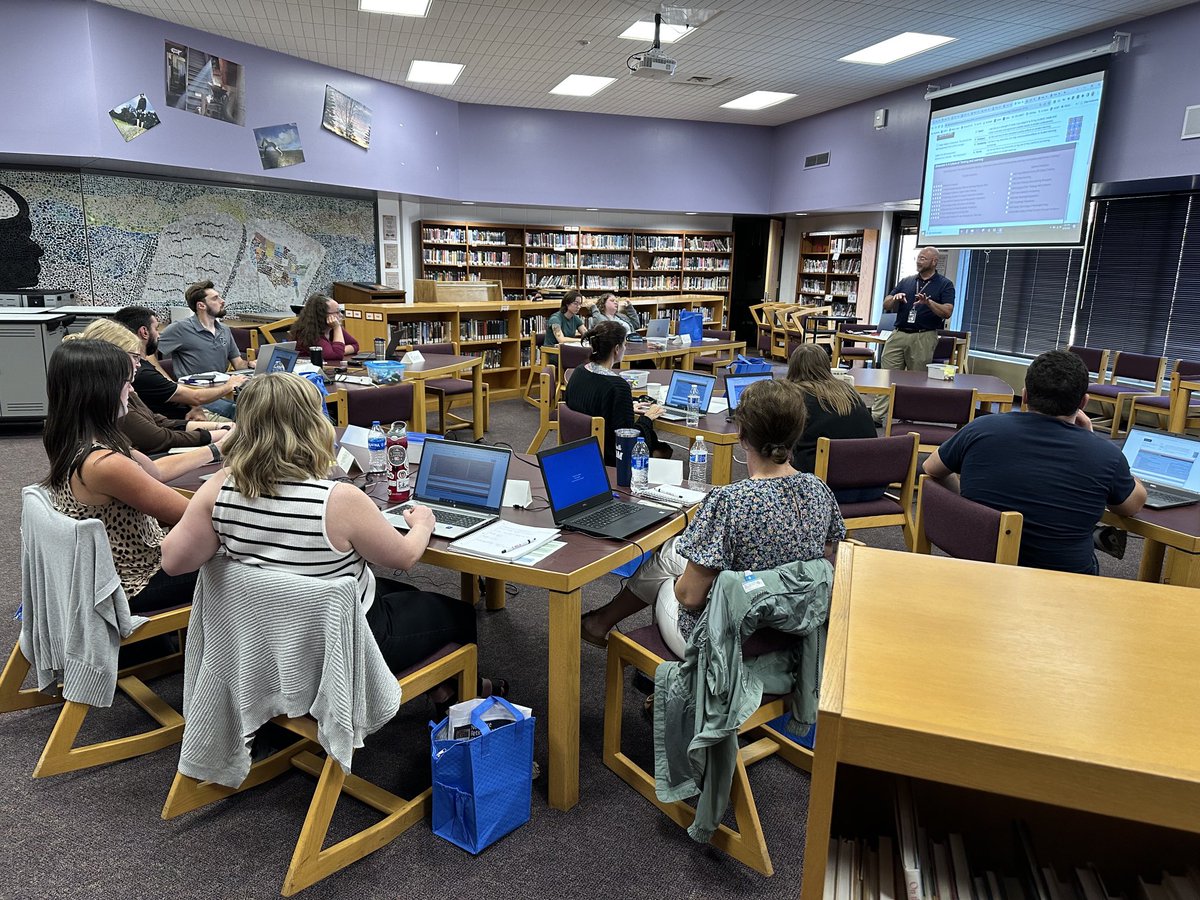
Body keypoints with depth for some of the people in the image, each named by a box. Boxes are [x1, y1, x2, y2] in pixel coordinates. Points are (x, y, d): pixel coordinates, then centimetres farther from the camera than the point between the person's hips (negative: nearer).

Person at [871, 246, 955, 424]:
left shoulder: (945, 284, 3)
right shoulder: (906, 281, 14)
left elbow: (947, 312, -9)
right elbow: (886, 305, 12)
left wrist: (929, 302, -25)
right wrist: (895, 298, -10)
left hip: (923, 338, -3)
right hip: (898, 334, 3)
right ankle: (876, 415, -3)